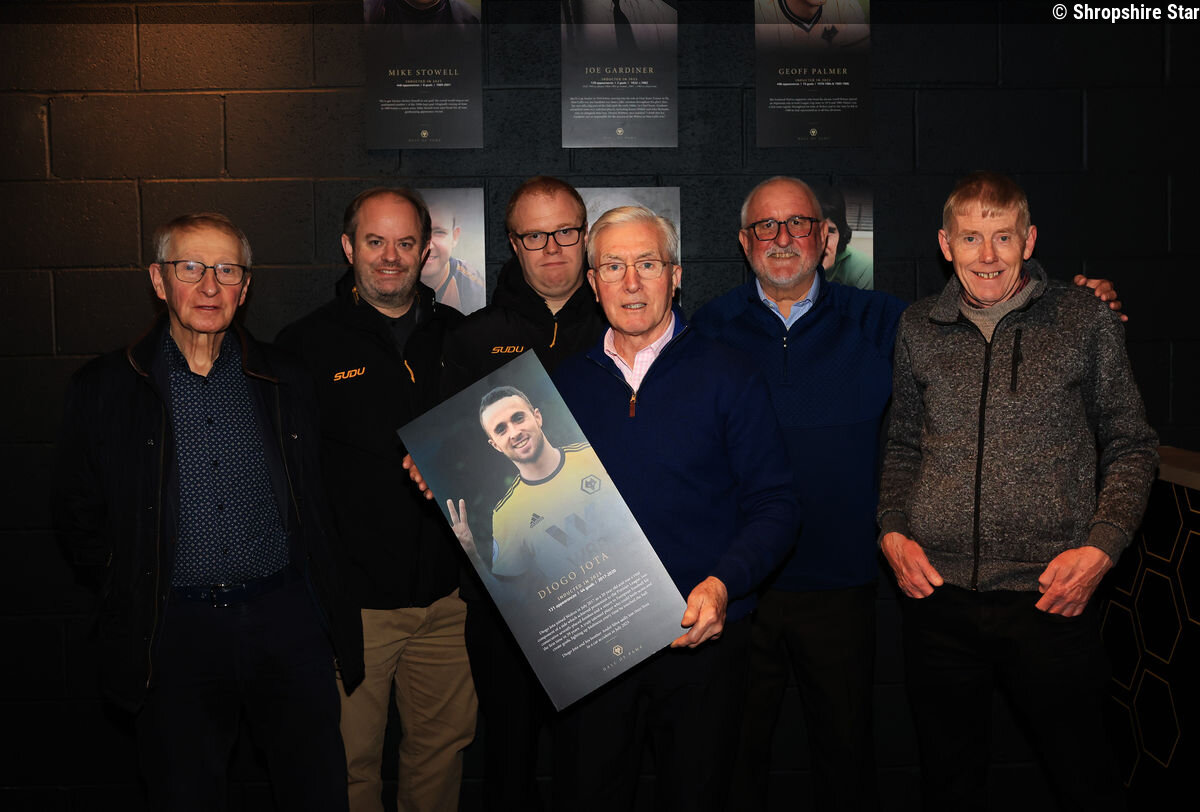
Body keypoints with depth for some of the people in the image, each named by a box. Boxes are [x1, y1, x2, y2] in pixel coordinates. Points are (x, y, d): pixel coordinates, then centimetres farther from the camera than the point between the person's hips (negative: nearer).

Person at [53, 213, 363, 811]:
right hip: (175, 632, -1)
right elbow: (79, 522, 8)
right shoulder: (104, 388, 2)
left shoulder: (285, 382, 6)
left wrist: (335, 618, 4)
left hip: (285, 620, 1)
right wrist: (138, 580, -1)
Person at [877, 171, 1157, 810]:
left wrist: (1102, 546, -7)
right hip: (937, 596, 2)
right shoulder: (918, 329, 7)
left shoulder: (1085, 323, 1)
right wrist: (892, 530, 2)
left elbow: (1130, 446, 7)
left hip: (1051, 597, -2)